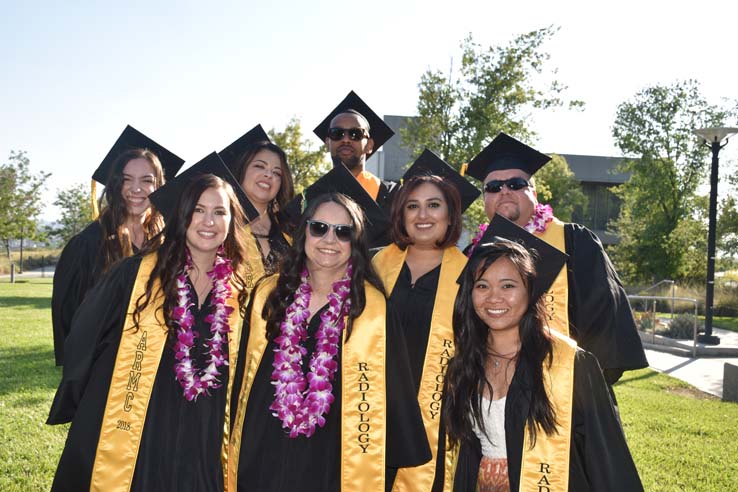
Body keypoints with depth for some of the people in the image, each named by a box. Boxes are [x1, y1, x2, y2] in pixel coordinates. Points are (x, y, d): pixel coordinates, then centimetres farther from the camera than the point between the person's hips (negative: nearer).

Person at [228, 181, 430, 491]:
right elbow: (244, 378, 8)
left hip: (332, 464, -2)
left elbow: (393, 392, -4)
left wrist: (405, 459, -3)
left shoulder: (373, 308, -10)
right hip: (262, 459, 3)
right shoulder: (268, 294, 0)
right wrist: (236, 455, 10)